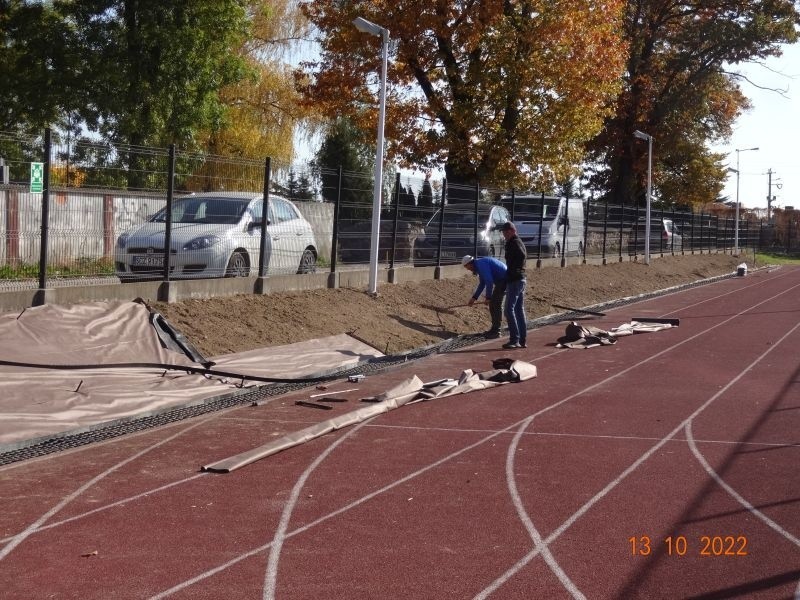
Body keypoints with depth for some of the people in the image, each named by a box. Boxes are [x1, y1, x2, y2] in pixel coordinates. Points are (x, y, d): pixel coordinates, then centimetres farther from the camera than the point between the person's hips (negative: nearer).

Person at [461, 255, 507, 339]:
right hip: (501, 280, 10)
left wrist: (488, 297, -16)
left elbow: (489, 281, -24)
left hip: (504, 280, -10)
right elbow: (482, 284, 25)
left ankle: (495, 332, -5)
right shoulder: (479, 266, 16)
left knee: (496, 304, -8)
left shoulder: (481, 264, -17)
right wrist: (474, 298, 21)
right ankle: (494, 329, 18)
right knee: (492, 303, 13)